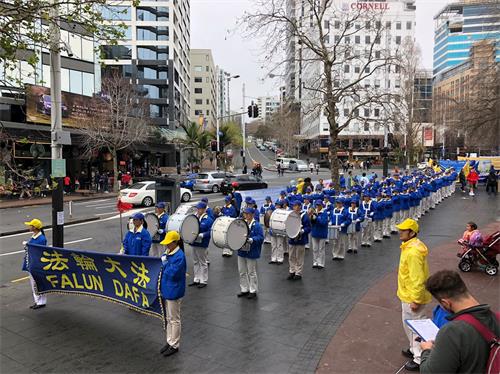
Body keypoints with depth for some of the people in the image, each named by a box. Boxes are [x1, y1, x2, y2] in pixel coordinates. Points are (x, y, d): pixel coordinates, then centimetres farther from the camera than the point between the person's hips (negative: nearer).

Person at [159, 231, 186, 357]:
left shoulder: (179, 256, -21)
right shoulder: (166, 254, 6)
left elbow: (172, 273, -26)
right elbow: (160, 268, 16)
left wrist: (164, 263, -16)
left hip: (173, 292, -9)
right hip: (165, 290, 9)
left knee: (174, 320, 6)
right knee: (168, 318, 19)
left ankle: (174, 345, 19)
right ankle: (169, 341, 33)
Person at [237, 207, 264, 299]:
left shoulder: (257, 225, -14)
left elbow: (260, 237, -20)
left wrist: (251, 240, -33)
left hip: (251, 253, -7)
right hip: (241, 251, 7)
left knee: (251, 273, 5)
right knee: (242, 272, 15)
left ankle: (253, 291, 19)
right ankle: (244, 290, 28)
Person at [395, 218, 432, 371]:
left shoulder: (413, 252, -28)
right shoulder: (411, 246, 4)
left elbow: (417, 278, -28)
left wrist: (415, 300, -24)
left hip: (412, 296, -10)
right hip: (407, 294, 10)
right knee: (409, 323, 23)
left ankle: (419, 358, 17)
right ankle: (415, 349, 40)